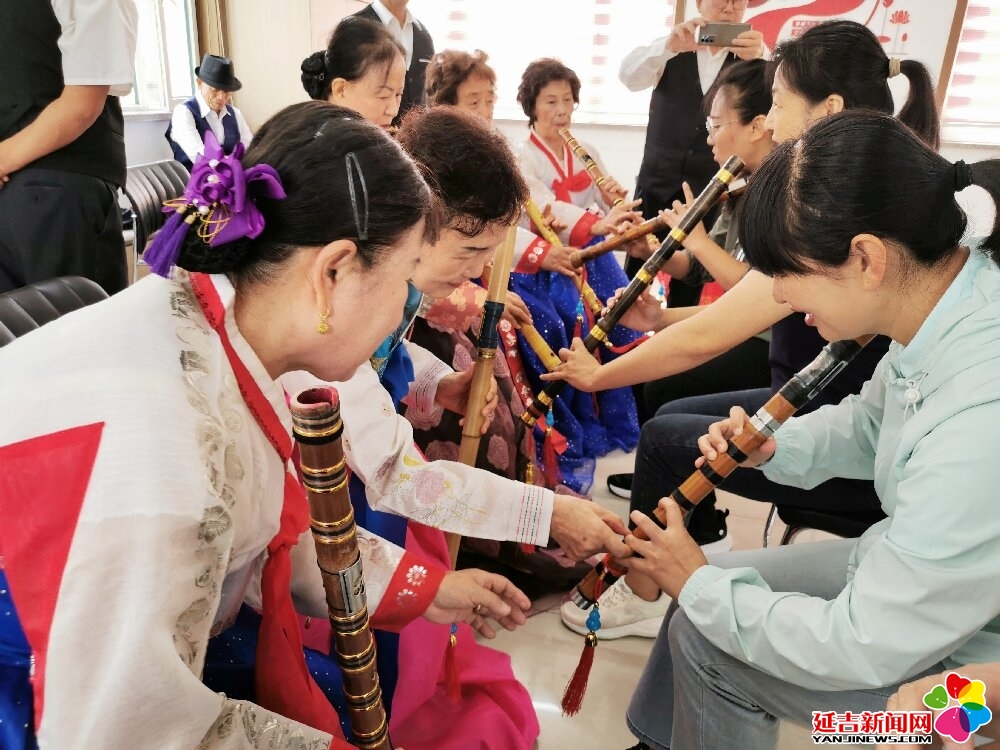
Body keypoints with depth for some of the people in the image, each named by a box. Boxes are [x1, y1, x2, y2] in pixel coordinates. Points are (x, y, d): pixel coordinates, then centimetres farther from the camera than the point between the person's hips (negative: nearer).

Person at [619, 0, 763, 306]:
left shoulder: (751, 57, 2)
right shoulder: (671, 50, 2)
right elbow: (629, 76, -16)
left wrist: (759, 58, -39)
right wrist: (669, 45, -36)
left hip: (708, 189, 1)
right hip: (657, 182, 0)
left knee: (690, 275, 8)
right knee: (636, 271, 1)